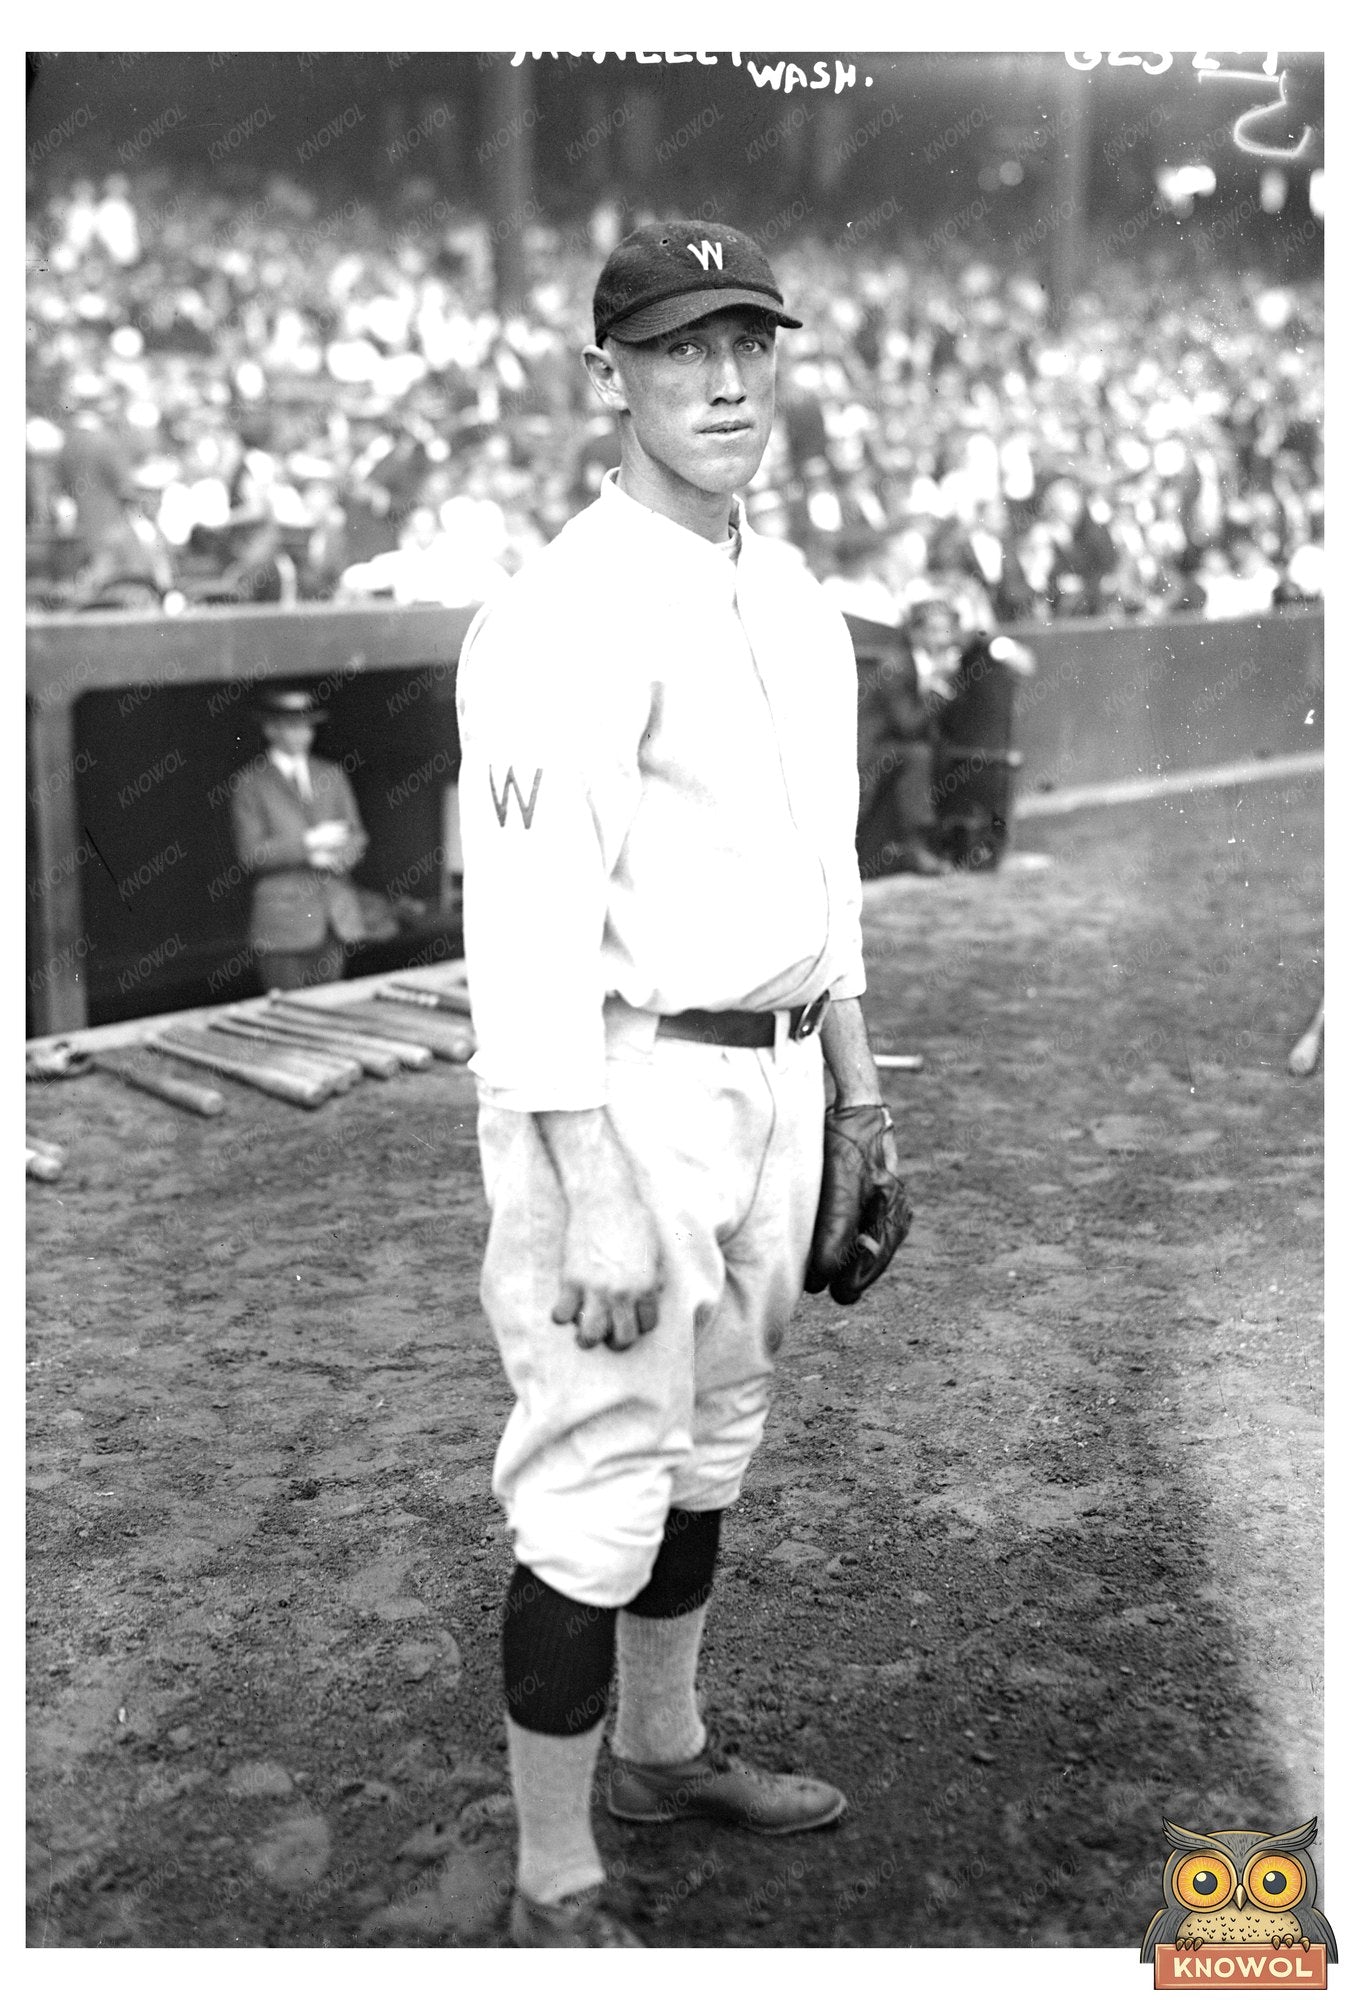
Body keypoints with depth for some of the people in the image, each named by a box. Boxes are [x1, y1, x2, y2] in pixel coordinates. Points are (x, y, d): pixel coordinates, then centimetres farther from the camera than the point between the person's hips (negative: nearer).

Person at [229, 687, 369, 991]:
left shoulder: (333, 776, 15)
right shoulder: (249, 785, 1)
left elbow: (356, 839, 13)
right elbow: (251, 853, -9)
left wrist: (331, 856, -9)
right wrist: (307, 843, -17)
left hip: (336, 920, 4)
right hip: (282, 927, -4)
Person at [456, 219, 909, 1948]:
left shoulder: (799, 604, 11)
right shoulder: (566, 618, -17)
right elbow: (527, 923, -22)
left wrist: (857, 1091, 18)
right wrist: (595, 1200, -25)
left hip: (773, 1079, 9)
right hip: (619, 1092, -8)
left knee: (711, 1437, 20)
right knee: (600, 1476, -2)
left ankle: (665, 1752, 41)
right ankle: (556, 1888, 16)